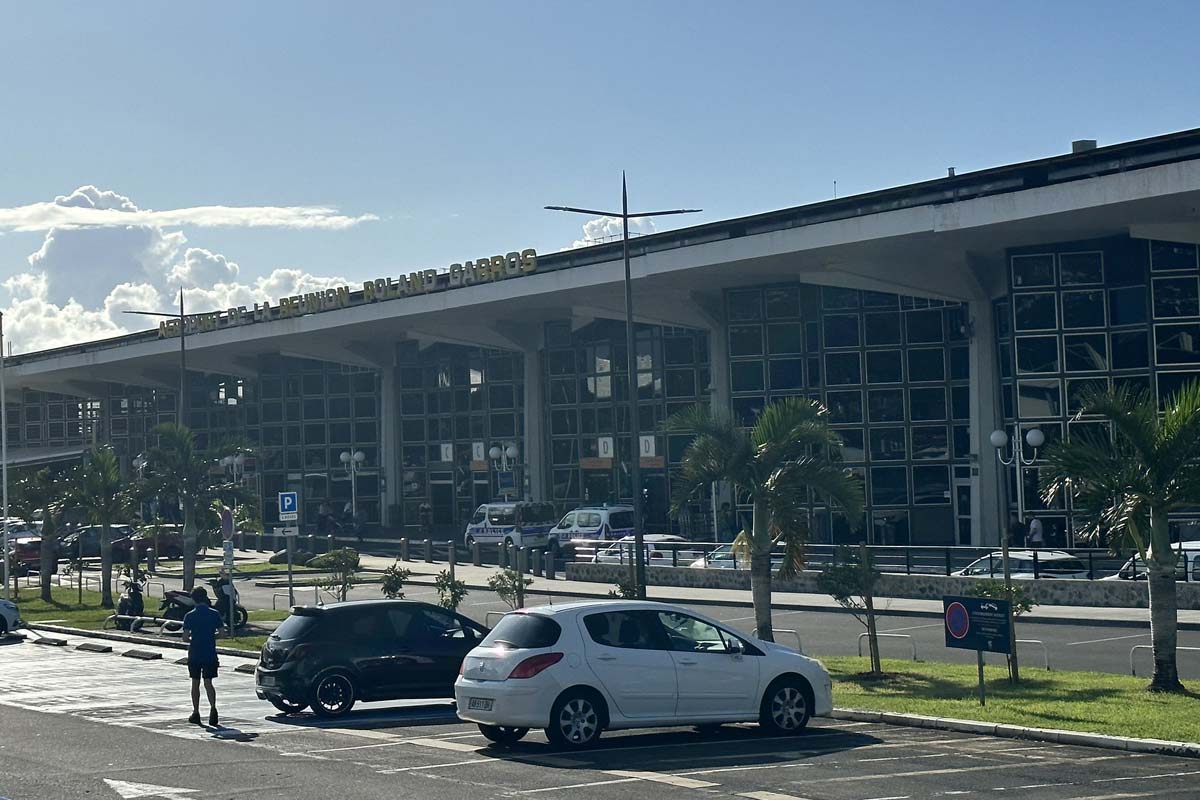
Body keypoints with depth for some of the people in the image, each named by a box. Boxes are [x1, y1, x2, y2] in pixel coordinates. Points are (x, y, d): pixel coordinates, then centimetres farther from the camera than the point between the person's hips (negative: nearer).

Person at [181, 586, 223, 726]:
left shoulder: (190, 616, -7)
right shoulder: (214, 614, -2)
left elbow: (185, 637, -9)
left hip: (194, 655, -1)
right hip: (210, 654, 1)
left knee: (195, 683, 11)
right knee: (208, 682, 3)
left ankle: (196, 713, 15)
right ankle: (213, 707, -21)